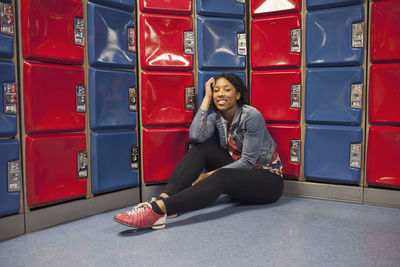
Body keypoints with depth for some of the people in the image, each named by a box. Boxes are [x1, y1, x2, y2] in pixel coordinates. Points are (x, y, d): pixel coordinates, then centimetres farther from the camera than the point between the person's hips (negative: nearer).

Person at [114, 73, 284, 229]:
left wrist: (208, 175, -22)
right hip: (239, 171, 6)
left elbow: (248, 161, -19)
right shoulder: (216, 117, 0)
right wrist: (207, 98, -14)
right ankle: (164, 198, -32)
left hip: (268, 180, -5)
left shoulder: (252, 116, -18)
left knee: (221, 178, -37)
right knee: (201, 148, -16)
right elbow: (195, 135, -21)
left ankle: (158, 210, -49)